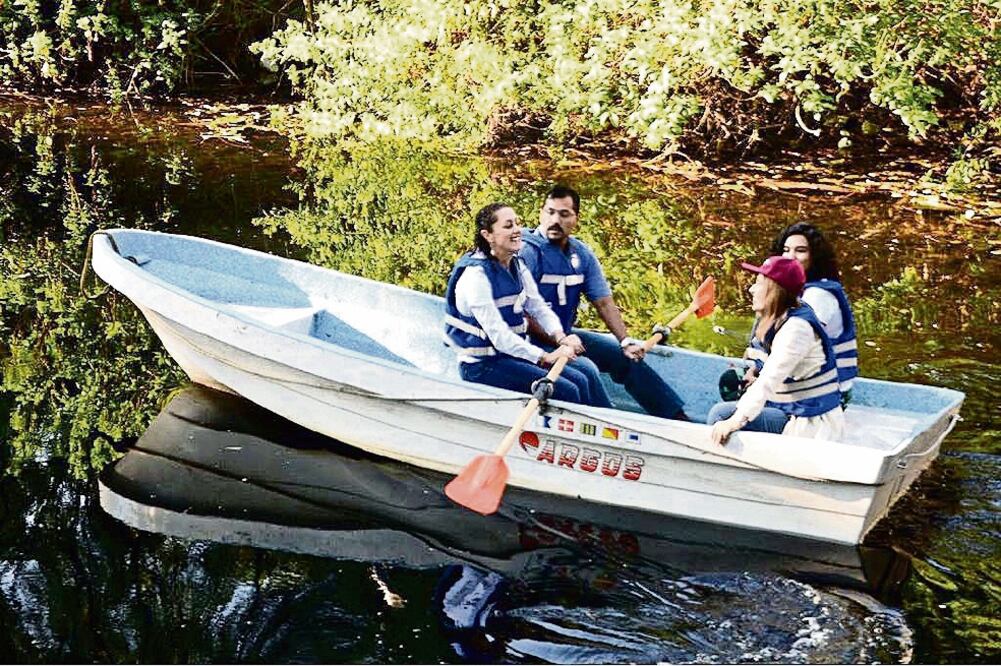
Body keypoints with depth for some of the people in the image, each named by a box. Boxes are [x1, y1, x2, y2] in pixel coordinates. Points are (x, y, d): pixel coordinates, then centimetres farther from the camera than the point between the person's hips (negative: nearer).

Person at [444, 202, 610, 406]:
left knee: (581, 381, -3)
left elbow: (539, 307, 5)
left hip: (515, 354, 8)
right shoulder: (475, 275, -20)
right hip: (482, 366, -8)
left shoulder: (517, 267, 7)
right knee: (566, 391, -17)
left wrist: (561, 338, -15)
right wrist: (546, 357, -29)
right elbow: (497, 333, -26)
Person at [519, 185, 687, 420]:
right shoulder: (527, 252, -17)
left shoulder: (582, 254, 5)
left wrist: (626, 341, -7)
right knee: (586, 370, -29)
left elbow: (604, 302, 6)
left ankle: (679, 418, 14)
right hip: (535, 343, -8)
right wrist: (558, 341, -24)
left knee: (627, 358, 6)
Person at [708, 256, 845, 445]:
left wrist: (736, 421, -36)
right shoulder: (781, 321, 12)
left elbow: (769, 380, -30)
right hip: (795, 414, 10)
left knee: (721, 414, -15)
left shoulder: (797, 327, -20)